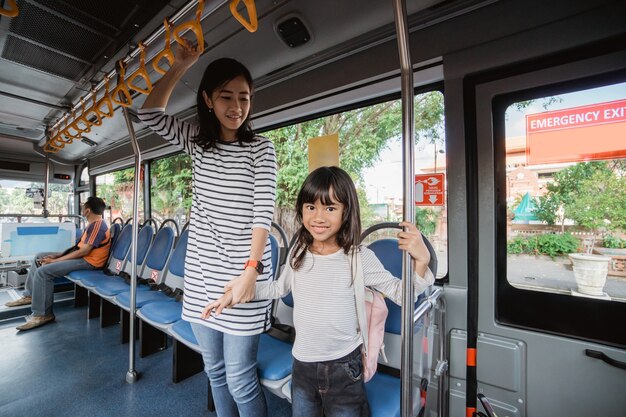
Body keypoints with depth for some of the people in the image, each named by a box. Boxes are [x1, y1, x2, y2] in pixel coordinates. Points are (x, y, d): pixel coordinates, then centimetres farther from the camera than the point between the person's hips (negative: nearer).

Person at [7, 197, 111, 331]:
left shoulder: (97, 225, -21)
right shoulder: (94, 224, 14)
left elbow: (84, 251, -23)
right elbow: (79, 246, 17)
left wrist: (56, 260, -14)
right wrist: (58, 255, 6)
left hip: (87, 261, -11)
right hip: (81, 255, 11)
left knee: (43, 271, -21)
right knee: (40, 257, 16)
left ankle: (42, 314, -11)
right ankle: (29, 295, 22)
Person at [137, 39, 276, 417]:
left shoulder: (261, 148, -5)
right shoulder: (197, 141, 10)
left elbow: (263, 211, -13)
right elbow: (151, 113, 8)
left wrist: (251, 270, -21)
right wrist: (180, 66, 5)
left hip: (242, 272, -5)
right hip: (202, 273, 5)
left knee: (240, 378, 3)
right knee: (215, 370, 19)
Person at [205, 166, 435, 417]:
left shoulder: (360, 257, -18)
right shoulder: (298, 253, -7)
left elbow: (401, 294, -8)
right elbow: (280, 287, 10)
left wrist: (421, 261, -25)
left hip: (343, 368, -4)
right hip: (301, 365, 4)